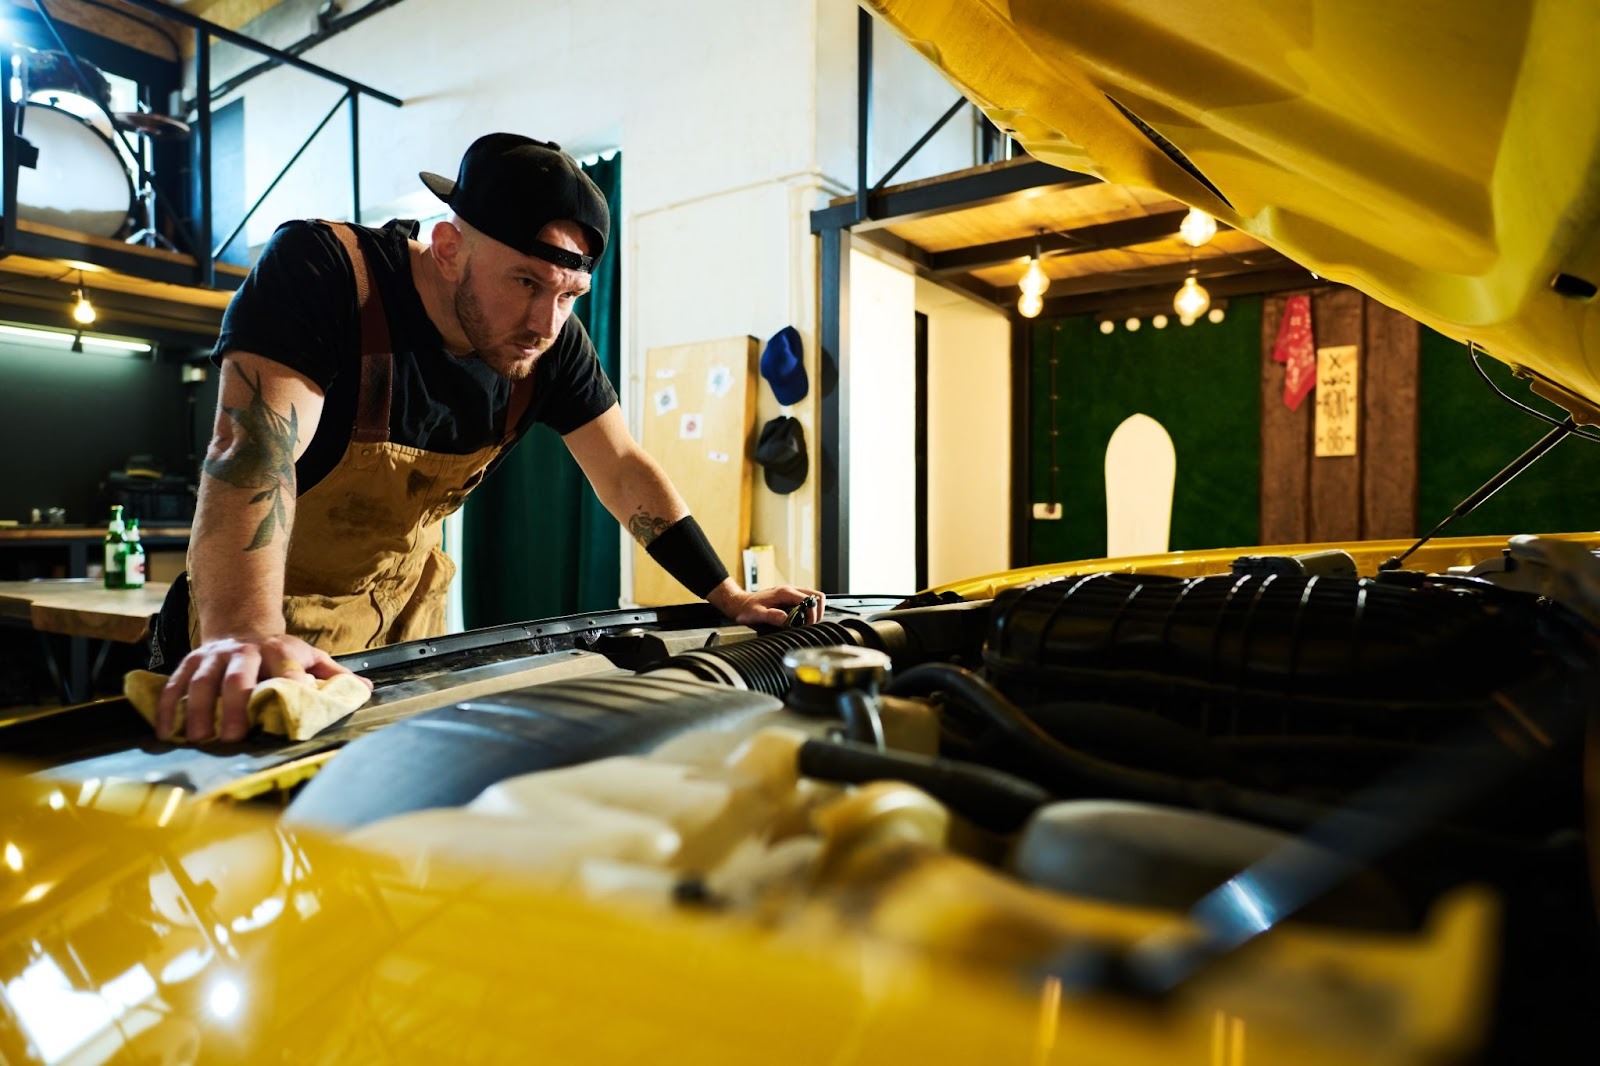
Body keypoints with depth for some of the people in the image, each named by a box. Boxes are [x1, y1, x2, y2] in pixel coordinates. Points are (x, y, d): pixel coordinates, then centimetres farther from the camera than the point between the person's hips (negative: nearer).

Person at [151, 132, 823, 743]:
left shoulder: (554, 345, -12)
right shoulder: (320, 271, -26)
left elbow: (624, 470, -7)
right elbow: (253, 452, -37)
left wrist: (730, 599, -9)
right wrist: (246, 635, -53)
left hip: (408, 616, 5)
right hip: (263, 613, -4)